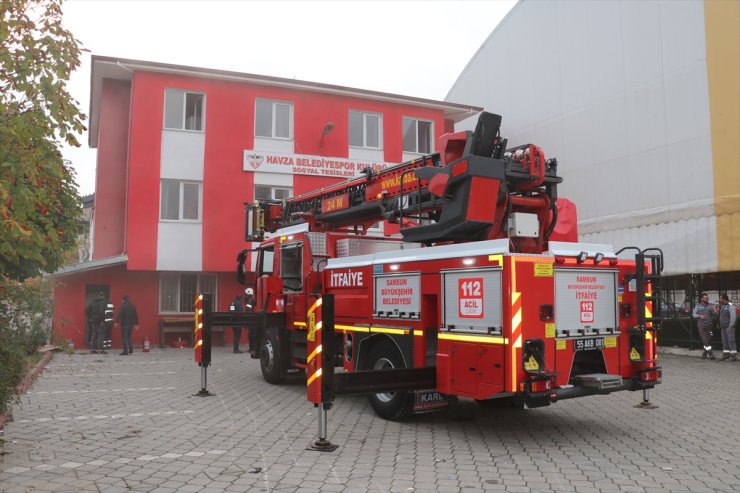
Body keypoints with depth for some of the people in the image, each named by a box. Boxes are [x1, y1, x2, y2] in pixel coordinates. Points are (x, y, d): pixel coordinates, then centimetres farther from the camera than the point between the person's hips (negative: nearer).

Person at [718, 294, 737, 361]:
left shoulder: (730, 306, -12)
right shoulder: (722, 306, 16)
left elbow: (733, 317, -18)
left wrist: (730, 326, -21)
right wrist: (720, 326, 16)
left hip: (729, 327, -9)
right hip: (723, 327, 9)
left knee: (731, 341, -8)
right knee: (724, 341, 9)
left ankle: (733, 356, -6)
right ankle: (726, 355, 14)